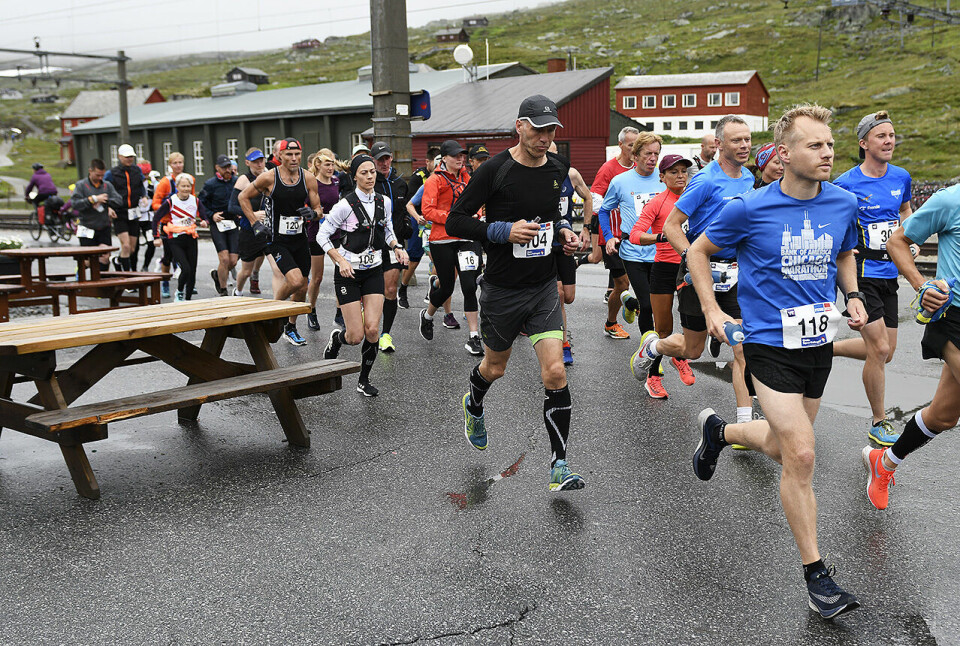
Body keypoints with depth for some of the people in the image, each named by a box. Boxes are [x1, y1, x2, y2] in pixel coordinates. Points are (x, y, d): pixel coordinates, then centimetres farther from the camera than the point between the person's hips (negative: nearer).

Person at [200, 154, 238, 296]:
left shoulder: (237, 181, 4)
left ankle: (216, 274, 31)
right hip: (218, 224, -3)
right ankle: (223, 291, 2)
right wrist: (211, 215, -10)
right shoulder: (210, 184, -5)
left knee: (233, 261, -1)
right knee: (224, 259, -14)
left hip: (233, 224, 3)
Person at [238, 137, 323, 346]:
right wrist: (255, 224, -4)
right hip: (277, 240, -4)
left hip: (301, 239, 4)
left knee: (302, 288, 10)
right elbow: (243, 197, 4)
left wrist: (313, 213, -19)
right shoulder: (269, 178, -10)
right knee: (295, 280, -22)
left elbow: (319, 210, 5)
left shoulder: (308, 178, -2)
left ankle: (291, 328, 32)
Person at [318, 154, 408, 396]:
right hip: (349, 272, -4)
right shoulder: (346, 205, -13)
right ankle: (336, 339, 32)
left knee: (372, 330, -9)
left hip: (374, 271, 4)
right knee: (356, 336, -6)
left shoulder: (384, 202, 2)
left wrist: (397, 247, -3)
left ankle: (364, 380, 11)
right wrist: (340, 261, -19)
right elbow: (322, 235, -8)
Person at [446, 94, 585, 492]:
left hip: (544, 287, 3)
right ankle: (474, 406, 53)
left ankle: (559, 463, 1)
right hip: (502, 289, -3)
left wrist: (562, 231, 2)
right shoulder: (495, 169, -13)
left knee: (555, 372, -9)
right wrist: (503, 231, -23)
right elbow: (455, 221, -12)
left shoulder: (558, 169, 3)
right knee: (495, 368, 17)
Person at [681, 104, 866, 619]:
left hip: (819, 343, 6)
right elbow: (698, 251, 2)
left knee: (780, 448, 18)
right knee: (800, 456, -11)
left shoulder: (844, 204, 0)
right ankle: (816, 575, 3)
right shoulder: (750, 208, -13)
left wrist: (853, 296, 3)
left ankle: (718, 431, 51)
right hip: (771, 345, -5)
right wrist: (711, 310, -5)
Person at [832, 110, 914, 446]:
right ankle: (879, 422, 9)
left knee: (884, 351, 10)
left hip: (889, 273, 6)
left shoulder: (901, 177, 5)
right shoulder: (846, 183, -12)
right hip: (860, 273, -6)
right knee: (880, 349, -8)